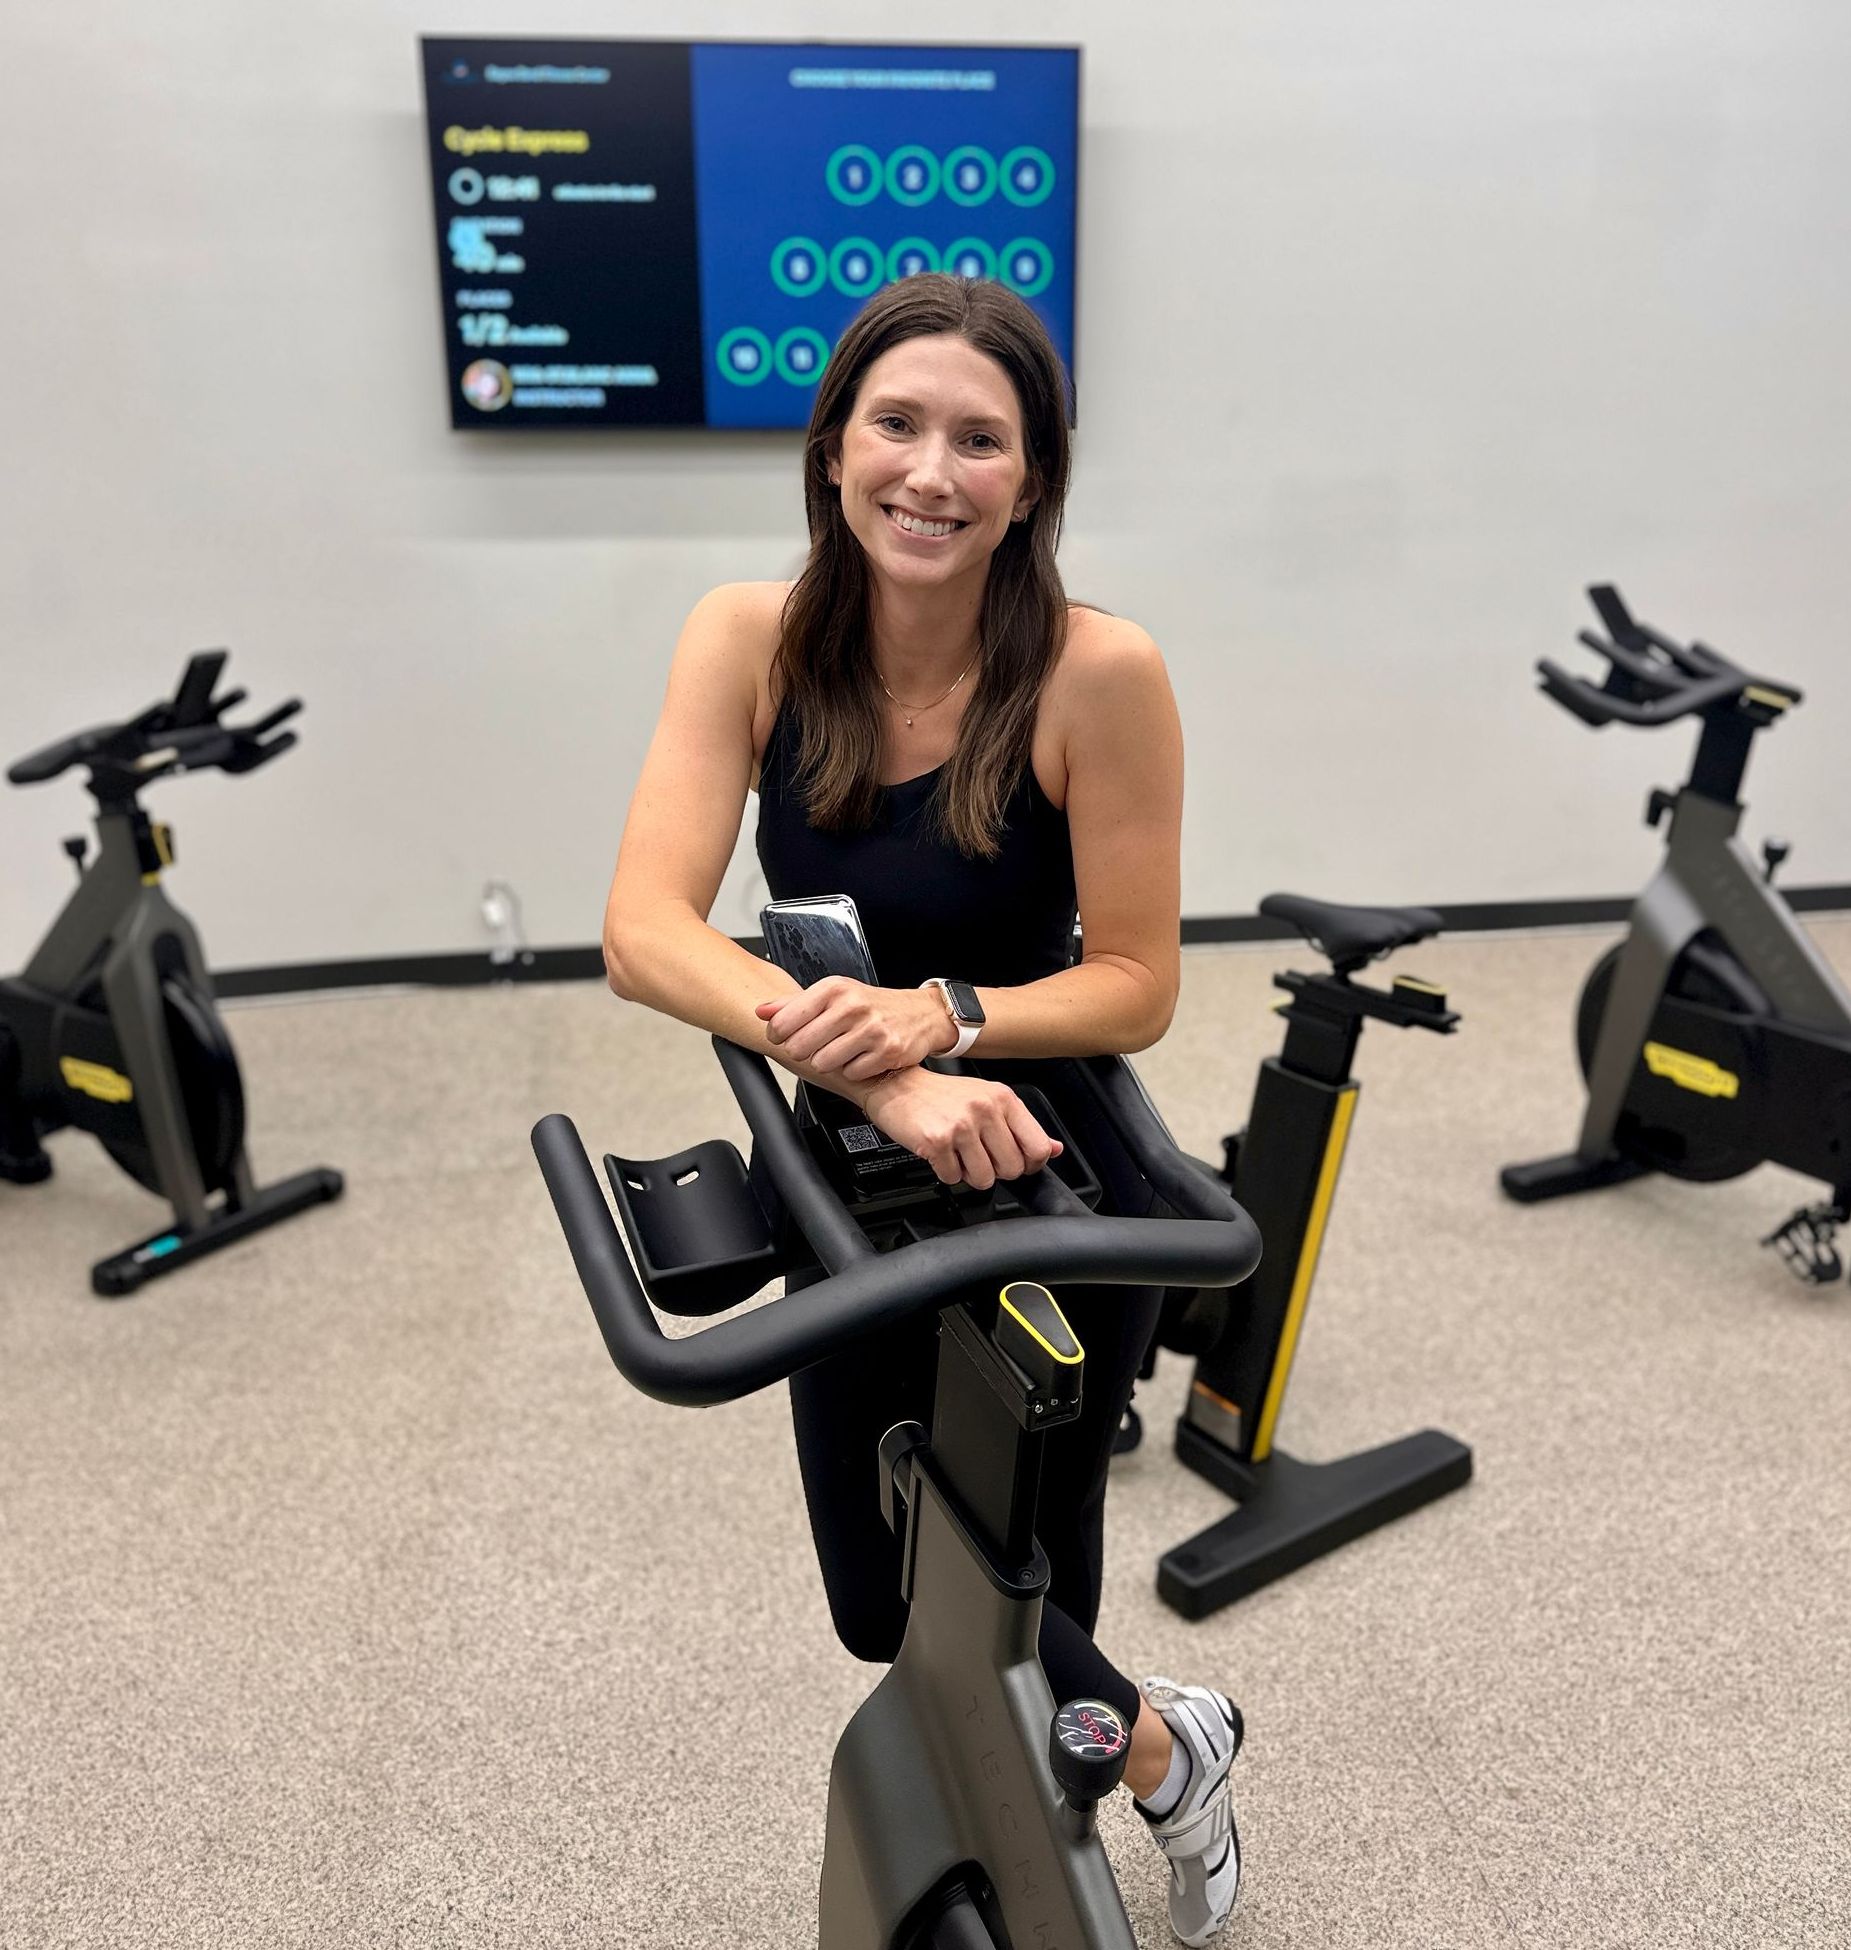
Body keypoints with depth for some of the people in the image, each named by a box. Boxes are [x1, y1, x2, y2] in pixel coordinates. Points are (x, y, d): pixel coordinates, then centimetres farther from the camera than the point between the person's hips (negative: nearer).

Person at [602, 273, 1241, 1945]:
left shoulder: (1098, 673, -22)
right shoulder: (754, 639, -13)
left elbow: (1138, 982, -17)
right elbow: (644, 929, -23)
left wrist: (944, 1017, -35)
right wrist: (863, 1065, -38)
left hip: (1052, 1190, -4)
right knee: (884, 1611, 20)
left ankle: (1155, 1758, 52)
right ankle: (1167, 1747, 51)